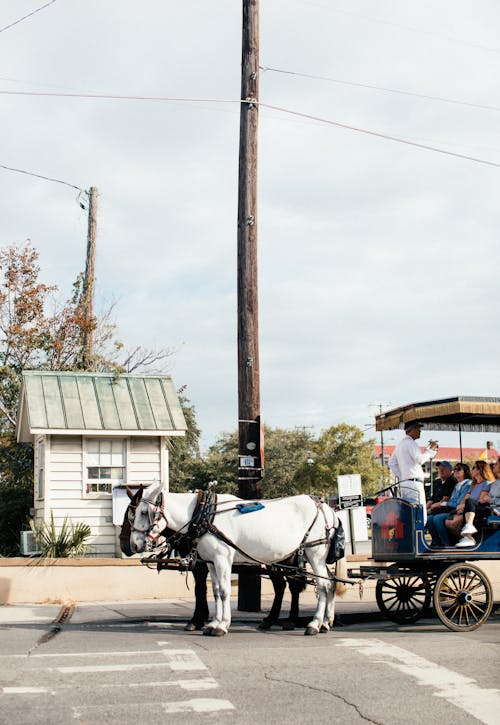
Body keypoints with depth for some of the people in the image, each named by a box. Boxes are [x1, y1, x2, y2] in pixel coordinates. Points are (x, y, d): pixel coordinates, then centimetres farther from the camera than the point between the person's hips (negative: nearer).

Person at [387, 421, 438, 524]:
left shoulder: (400, 444, 20)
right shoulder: (411, 443, -9)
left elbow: (391, 463, 24)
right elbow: (420, 459, -20)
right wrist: (431, 449, -10)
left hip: (403, 483, 10)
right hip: (414, 482, -10)